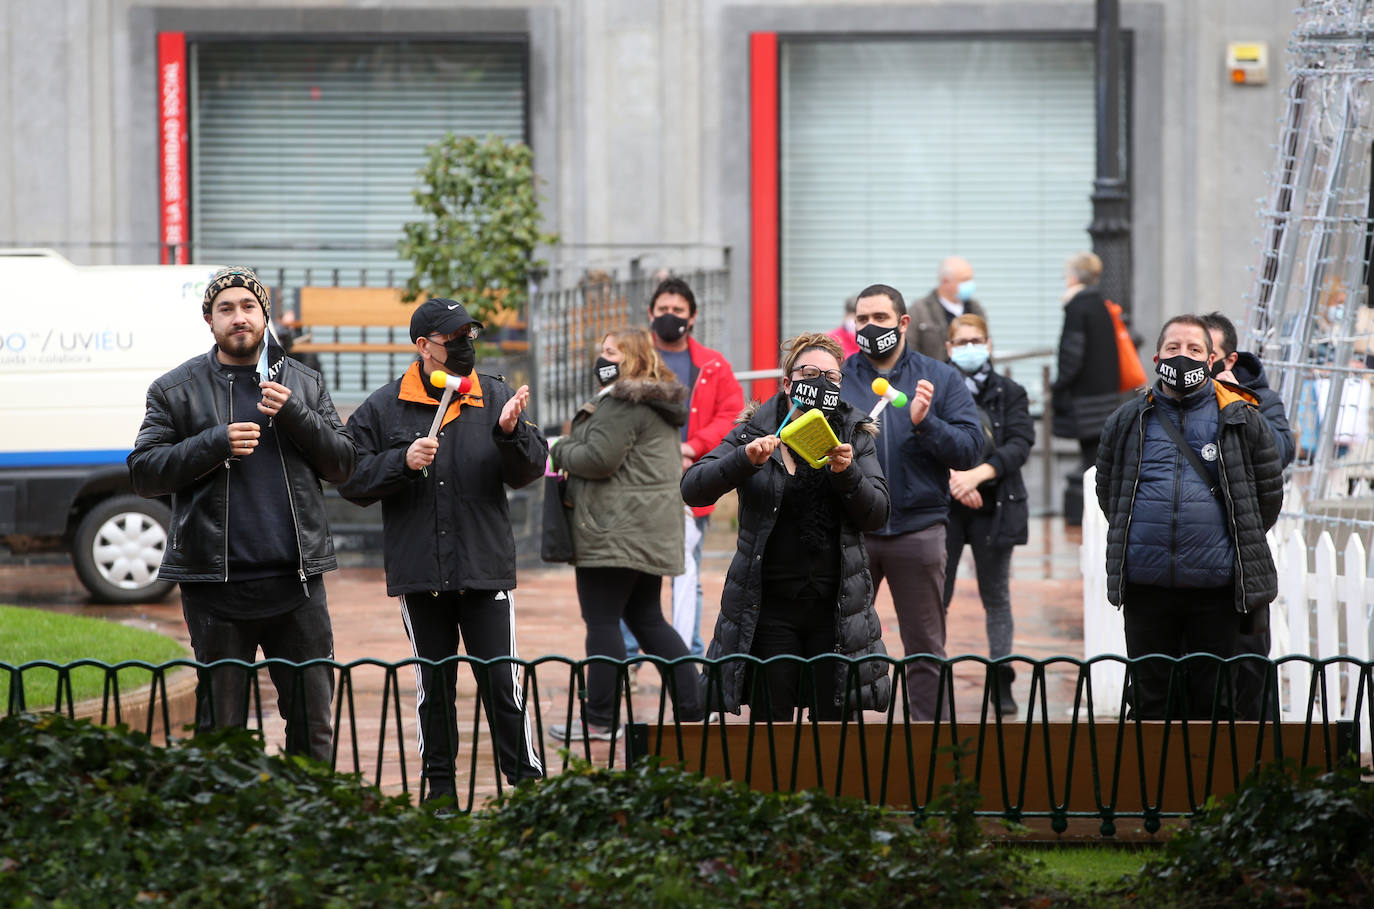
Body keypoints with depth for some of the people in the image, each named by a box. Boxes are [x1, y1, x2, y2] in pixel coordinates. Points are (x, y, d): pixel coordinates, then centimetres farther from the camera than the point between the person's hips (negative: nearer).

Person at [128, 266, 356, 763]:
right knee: (220, 725, 3)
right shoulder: (175, 390, 6)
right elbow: (144, 471, -1)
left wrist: (295, 416, -8)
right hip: (216, 586, -2)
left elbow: (343, 464, 8)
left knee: (313, 719, 4)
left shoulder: (304, 384, 13)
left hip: (296, 582, 2)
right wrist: (216, 444, -13)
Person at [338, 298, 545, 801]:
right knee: (432, 685, 9)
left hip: (486, 570, -1)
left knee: (502, 682, -3)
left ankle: (528, 782, 4)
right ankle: (439, 788, 18)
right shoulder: (383, 409, 3)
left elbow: (531, 470, -1)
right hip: (419, 574, 1)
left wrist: (510, 432, -19)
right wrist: (403, 462, -14)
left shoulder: (496, 397, 4)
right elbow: (352, 480, 0)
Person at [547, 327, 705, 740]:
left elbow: (598, 458, -20)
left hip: (617, 531, -10)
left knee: (602, 621, -4)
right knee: (647, 620, 14)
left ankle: (600, 718, -2)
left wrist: (561, 451, -2)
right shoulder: (658, 404, 19)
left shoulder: (621, 404, -14)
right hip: (652, 531, 10)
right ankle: (692, 708, 11)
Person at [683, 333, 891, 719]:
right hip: (769, 606, -1)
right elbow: (692, 489, -7)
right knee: (771, 721, 1)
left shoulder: (854, 436, 7)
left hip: (835, 606, 1)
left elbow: (877, 514, 0)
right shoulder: (756, 431, 2)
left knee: (833, 720, 2)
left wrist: (847, 472, -18)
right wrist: (745, 459, -23)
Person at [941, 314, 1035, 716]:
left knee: (996, 596, 6)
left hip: (993, 507, 0)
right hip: (943, 505, 0)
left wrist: (977, 475, -20)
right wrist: (953, 479, -19)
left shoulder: (1009, 393, 4)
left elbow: (1020, 444, -7)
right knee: (936, 596, -1)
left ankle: (1002, 684, 10)